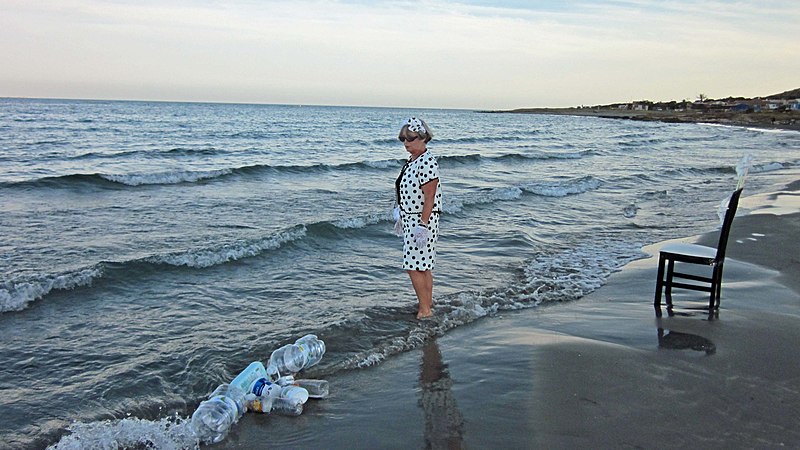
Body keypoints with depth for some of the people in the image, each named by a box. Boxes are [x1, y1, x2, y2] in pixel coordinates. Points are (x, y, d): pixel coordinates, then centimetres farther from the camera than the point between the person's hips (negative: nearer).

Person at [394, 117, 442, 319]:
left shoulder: (427, 162, -19)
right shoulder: (412, 160, 11)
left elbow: (429, 198, -21)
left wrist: (422, 225, -22)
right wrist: (401, 216, 22)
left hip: (421, 221, -10)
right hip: (411, 219, 10)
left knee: (414, 266, -6)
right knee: (424, 267, 16)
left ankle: (425, 310, 4)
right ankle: (428, 303, 26)